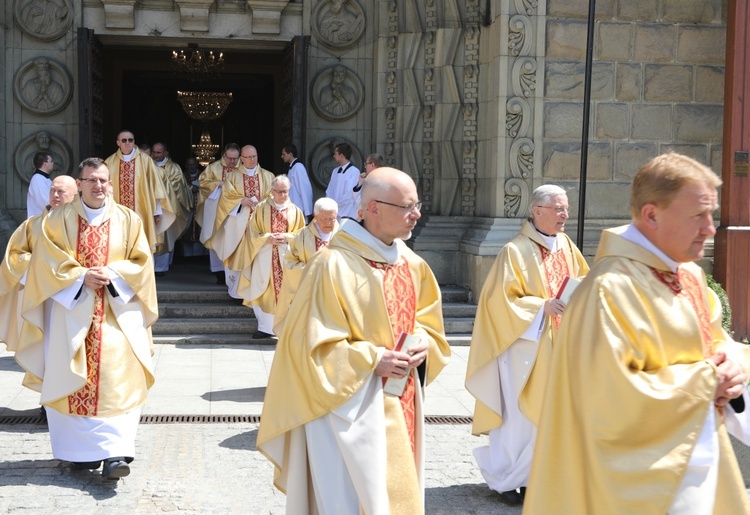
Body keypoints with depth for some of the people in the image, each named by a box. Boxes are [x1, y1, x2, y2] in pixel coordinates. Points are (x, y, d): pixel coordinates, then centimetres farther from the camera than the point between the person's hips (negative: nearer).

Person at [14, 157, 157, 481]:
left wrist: (111, 273, -14)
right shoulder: (59, 219, 6)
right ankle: (81, 451, 12)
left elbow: (141, 261, 3)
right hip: (71, 308, 0)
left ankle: (114, 453, -14)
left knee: (118, 377, -12)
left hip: (117, 309, 0)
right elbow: (47, 261, -1)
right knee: (74, 381, 0)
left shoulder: (128, 220, 6)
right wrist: (82, 276, -15)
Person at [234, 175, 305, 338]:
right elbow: (253, 232, 2)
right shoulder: (261, 208, 2)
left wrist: (286, 237, -12)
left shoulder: (295, 211, 4)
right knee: (262, 291, 1)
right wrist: (268, 238, -14)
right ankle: (266, 327, 12)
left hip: (287, 257, 0)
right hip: (265, 256, 0)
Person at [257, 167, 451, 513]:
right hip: (352, 408, -7)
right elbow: (309, 343, -17)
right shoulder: (332, 265, -19)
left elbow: (426, 319, 17)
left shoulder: (412, 263, 5)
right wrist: (371, 361, -22)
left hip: (400, 405, 8)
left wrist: (422, 344, -5)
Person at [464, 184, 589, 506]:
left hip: (558, 346, 7)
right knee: (521, 414, -1)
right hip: (526, 343, -7)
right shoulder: (516, 251, -13)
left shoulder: (566, 246, 7)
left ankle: (531, 472, 24)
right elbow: (501, 298, -14)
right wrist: (542, 306, -23)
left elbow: (583, 279, 20)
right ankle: (505, 479, 15)